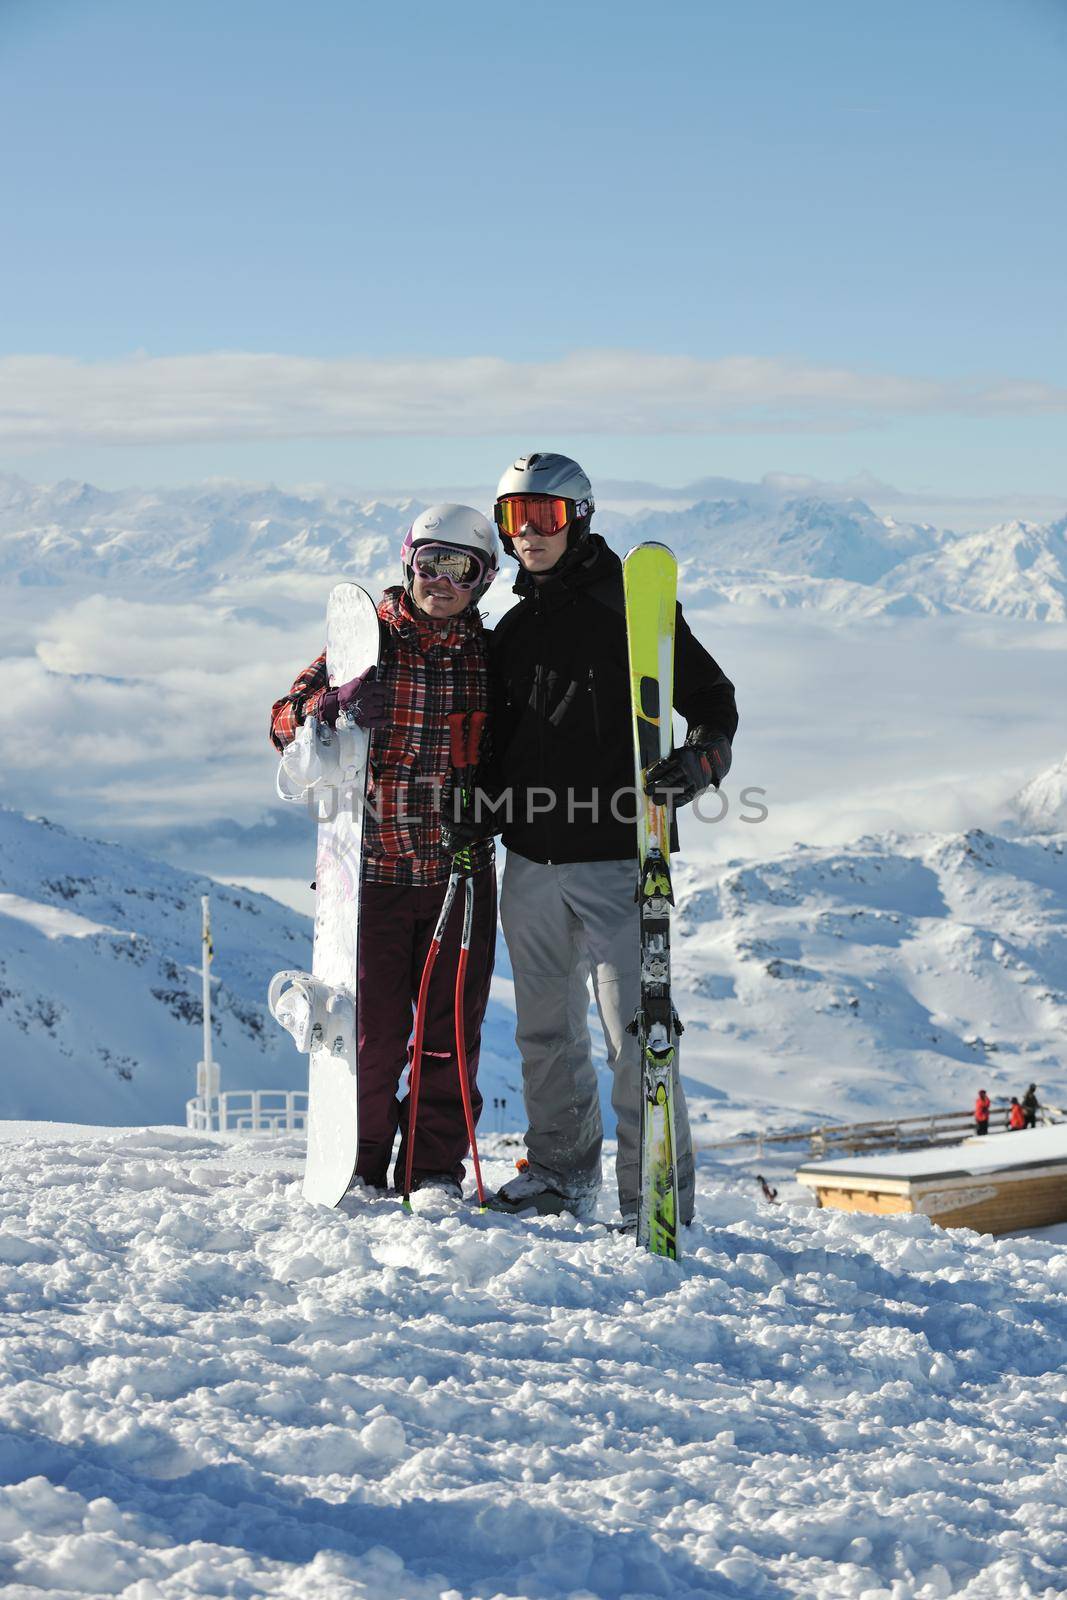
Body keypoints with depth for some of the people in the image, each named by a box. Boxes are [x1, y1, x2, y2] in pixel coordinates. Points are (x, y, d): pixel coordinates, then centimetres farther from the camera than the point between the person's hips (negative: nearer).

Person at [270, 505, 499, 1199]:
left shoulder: (492, 657, 6)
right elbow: (287, 721, 1)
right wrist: (331, 707, -20)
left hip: (461, 872, 2)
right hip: (373, 865, -2)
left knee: (452, 1027, 4)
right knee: (371, 1025, -1)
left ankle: (436, 1167, 14)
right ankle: (360, 1163, 13)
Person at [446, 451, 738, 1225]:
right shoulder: (515, 628, 15)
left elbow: (714, 698, -2)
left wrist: (702, 760, -21)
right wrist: (479, 812, 11)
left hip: (614, 858, -6)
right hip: (531, 863, 6)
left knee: (635, 1032, -9)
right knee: (547, 1030, 15)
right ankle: (561, 1170, 29)